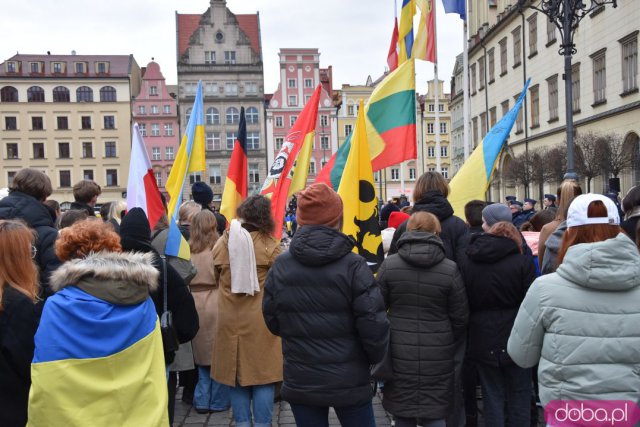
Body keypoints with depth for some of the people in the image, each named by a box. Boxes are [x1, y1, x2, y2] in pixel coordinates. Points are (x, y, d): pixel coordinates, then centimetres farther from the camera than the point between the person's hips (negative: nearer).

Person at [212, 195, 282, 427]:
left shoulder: (224, 242, -2)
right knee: (262, 373, 6)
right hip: (261, 320, -3)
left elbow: (216, 277, 9)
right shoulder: (268, 244, -11)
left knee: (236, 373, 13)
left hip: (230, 320, 3)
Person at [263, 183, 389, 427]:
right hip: (349, 382, -2)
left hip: (300, 382, 3)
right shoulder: (353, 265, -15)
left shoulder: (280, 266, -6)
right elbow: (373, 323, -15)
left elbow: (272, 322, 2)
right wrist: (377, 358, 5)